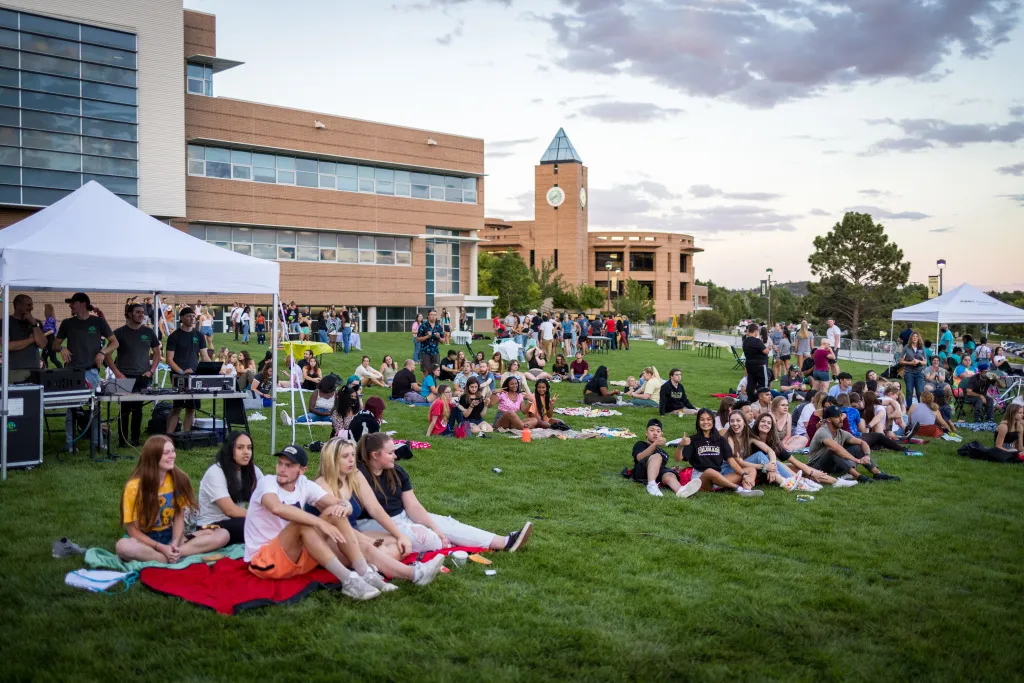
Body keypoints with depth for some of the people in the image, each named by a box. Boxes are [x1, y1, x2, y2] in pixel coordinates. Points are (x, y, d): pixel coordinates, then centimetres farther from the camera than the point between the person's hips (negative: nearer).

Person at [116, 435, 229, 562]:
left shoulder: (179, 479, -6)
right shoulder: (134, 486, -15)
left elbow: (179, 516, -1)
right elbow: (132, 530, -13)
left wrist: (175, 543, -20)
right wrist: (162, 548, -25)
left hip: (170, 537, 3)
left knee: (223, 535, -16)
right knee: (123, 546, -40)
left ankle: (172, 555, -27)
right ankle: (176, 559, -26)